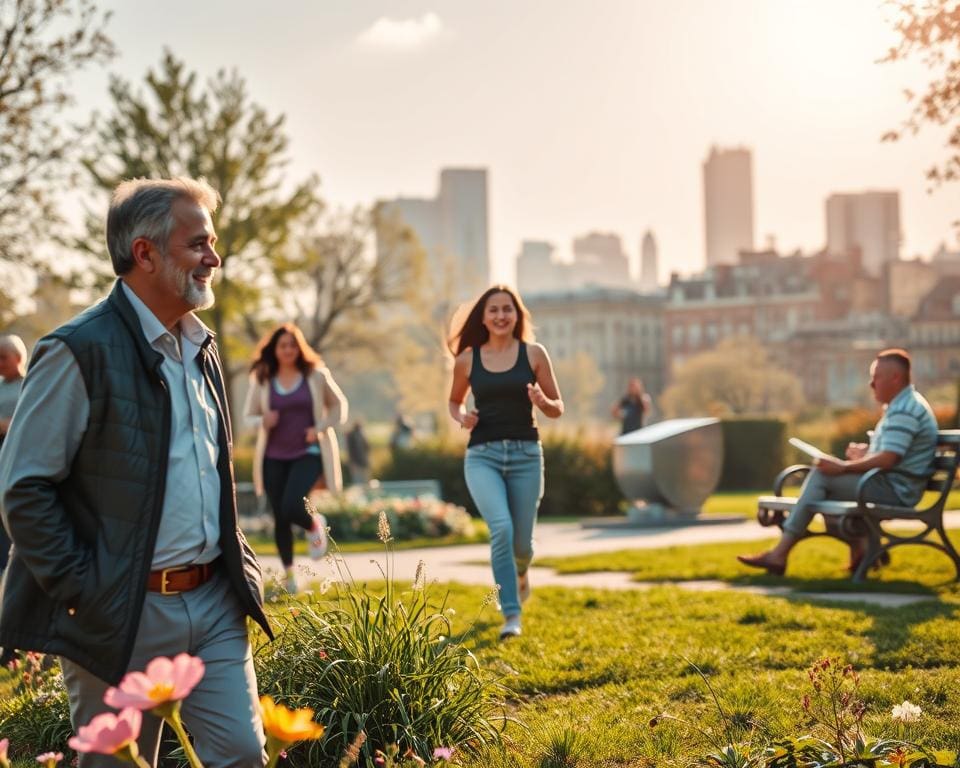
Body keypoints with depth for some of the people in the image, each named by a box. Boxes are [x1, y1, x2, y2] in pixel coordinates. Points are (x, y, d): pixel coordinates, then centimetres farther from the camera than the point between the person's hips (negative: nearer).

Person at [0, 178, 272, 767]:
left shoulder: (200, 347, 12)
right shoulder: (81, 352, -12)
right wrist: (80, 593, -15)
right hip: (123, 618, -6)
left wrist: (239, 564, 15)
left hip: (215, 604, 7)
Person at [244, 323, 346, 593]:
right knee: (280, 518, 3)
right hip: (274, 456, 2)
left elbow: (339, 405, 8)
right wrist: (263, 422, -16)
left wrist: (320, 428, -8)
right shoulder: (261, 380, 0)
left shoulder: (316, 375, -2)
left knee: (291, 507, -22)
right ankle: (289, 573, 21)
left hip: (308, 453, -2)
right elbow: (249, 416, 8)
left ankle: (315, 526, 14)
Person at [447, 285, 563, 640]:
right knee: (501, 528, -22)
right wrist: (461, 417, -2)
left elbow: (558, 409, 6)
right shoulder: (467, 359, 3)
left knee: (521, 541, 6)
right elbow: (454, 401, 20)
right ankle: (511, 615, -13)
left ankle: (520, 573, 44)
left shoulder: (533, 354, 1)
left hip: (525, 453, 1)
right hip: (482, 455, -1)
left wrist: (542, 402, -16)